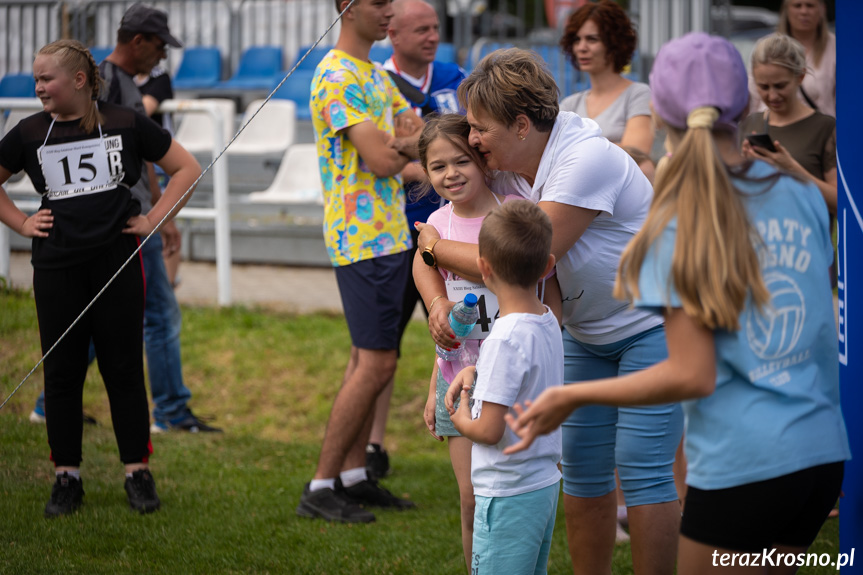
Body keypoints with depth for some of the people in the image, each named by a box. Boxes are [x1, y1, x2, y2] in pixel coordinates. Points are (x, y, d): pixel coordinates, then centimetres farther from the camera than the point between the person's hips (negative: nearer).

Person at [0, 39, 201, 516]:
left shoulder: (125, 125, 0)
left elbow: (187, 169, 8)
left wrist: (153, 219, 1)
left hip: (118, 263, -1)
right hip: (57, 267, 1)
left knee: (124, 370, 1)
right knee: (61, 373, 3)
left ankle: (138, 473, 10)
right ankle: (67, 477, 11)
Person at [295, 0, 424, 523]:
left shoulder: (377, 76, 17)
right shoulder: (337, 77, -15)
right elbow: (381, 160, -21)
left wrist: (399, 145, -8)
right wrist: (409, 145, 1)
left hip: (391, 234, 10)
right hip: (364, 238, -10)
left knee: (367, 359, 12)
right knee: (376, 364, -10)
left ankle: (354, 477, 18)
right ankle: (320, 489, -6)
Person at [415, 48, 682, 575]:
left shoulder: (585, 161, -27)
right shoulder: (509, 171, -1)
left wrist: (438, 247, -13)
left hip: (652, 325, -8)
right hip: (586, 331, 8)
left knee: (642, 470, -11)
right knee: (581, 467, 6)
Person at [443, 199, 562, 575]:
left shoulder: (505, 339, -22)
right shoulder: (549, 323, 4)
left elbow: (488, 431, -23)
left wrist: (459, 419, -2)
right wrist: (473, 371, 12)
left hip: (508, 494, -9)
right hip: (546, 484, 9)